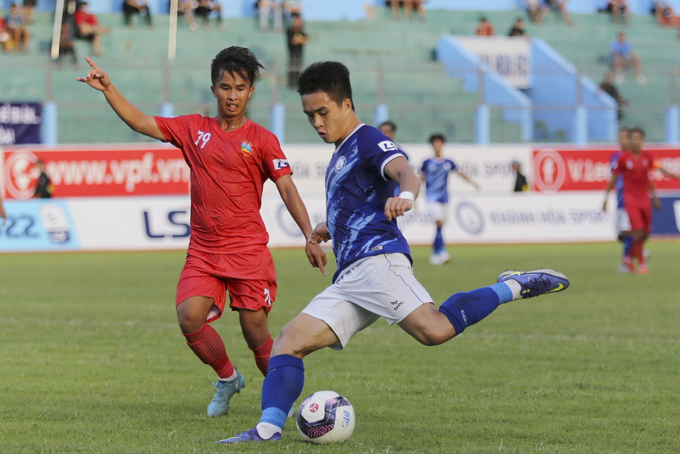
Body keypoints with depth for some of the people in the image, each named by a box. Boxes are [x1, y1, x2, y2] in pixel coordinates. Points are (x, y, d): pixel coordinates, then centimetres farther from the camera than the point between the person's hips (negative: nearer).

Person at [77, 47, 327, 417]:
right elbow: (141, 122, 9)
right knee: (189, 317, -16)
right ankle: (227, 378, 10)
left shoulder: (261, 140, 0)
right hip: (203, 251, 3)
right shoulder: (193, 129, 10)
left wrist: (310, 237, -15)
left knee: (255, 332, -5)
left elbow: (288, 191, -5)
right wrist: (108, 89, -3)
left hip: (248, 251, -3)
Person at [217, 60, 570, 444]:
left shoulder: (367, 140, 0)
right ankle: (268, 429, -11)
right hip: (349, 276, 10)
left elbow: (405, 171, -23)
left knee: (435, 330, -30)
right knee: (289, 342, -1)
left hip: (377, 258, -9)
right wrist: (329, 228, 36)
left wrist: (406, 195, -45)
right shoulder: (340, 154, 29)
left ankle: (513, 287, -14)